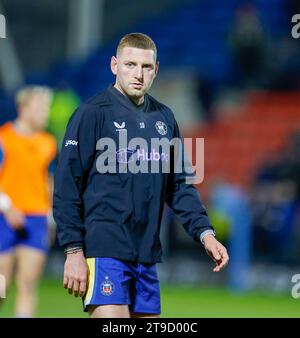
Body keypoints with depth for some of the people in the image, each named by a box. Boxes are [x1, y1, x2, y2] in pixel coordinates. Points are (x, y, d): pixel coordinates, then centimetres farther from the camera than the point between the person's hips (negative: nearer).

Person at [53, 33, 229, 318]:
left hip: (147, 255, 6)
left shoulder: (164, 118, 14)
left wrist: (204, 233, 6)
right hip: (105, 251, -6)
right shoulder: (92, 114, -5)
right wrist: (74, 251, -12)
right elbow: (67, 187, -7)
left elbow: (179, 185, 19)